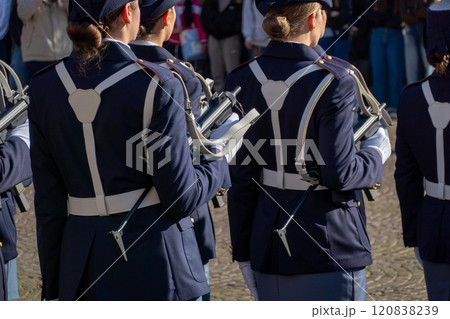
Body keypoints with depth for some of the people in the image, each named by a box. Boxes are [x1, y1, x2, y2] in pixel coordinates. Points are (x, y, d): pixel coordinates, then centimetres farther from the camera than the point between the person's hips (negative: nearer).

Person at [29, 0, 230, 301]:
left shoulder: (45, 87, 0)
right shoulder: (156, 86, -13)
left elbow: (48, 200, 5)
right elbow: (180, 198, -11)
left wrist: (53, 287, 12)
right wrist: (219, 165, 10)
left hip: (81, 263, 4)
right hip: (155, 260, -4)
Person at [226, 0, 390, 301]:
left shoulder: (243, 81, -1)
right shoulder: (333, 81, -16)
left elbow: (240, 178, 2)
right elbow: (339, 174, -18)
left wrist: (245, 254, 10)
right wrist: (376, 153, 3)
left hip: (270, 241, 6)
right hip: (330, 245, -5)